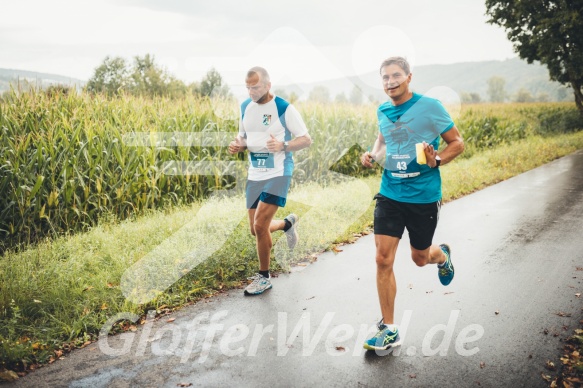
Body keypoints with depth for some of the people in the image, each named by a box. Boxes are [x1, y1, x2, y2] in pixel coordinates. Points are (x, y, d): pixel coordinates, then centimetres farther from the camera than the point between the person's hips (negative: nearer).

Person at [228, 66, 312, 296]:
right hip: (254, 175, 7)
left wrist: (283, 146, -28)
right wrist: (237, 145, -6)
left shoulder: (285, 109, -11)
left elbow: (306, 139, -9)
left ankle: (264, 278, 7)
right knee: (256, 229, 9)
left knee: (260, 225, -14)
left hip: (277, 174, -6)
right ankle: (288, 223, 42)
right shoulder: (245, 107, 6)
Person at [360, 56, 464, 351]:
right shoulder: (383, 111, 5)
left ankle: (442, 255, 52)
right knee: (383, 259, -5)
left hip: (423, 196, -3)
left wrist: (437, 160, -23)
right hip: (389, 194, 3)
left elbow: (457, 143, -4)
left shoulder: (430, 107, -9)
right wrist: (373, 155, 4)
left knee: (420, 258, 13)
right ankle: (389, 330, 7)